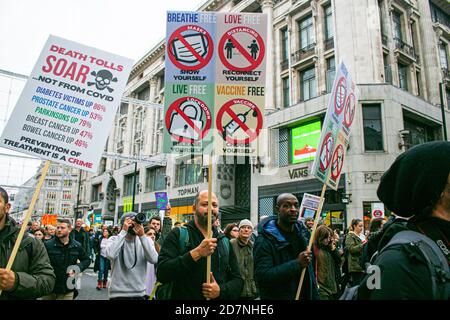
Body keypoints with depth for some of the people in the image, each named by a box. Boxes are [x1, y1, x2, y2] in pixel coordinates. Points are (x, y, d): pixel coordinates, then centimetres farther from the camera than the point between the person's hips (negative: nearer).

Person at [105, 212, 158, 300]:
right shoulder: (114, 239, -3)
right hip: (118, 293, -2)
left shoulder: (145, 240, 0)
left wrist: (142, 235, -21)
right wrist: (123, 231, -20)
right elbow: (111, 255, -24)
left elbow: (154, 259, -17)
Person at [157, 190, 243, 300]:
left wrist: (221, 290, -17)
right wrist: (196, 253, -29)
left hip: (218, 296, 4)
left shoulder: (224, 242, 3)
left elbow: (237, 280, 3)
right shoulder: (178, 234, -9)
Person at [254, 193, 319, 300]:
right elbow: (262, 276, -28)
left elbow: (309, 271, 11)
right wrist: (297, 263, -29)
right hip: (277, 296, -6)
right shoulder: (264, 240, -18)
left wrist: (314, 296, 6)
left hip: (305, 295, 7)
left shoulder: (300, 234, 6)